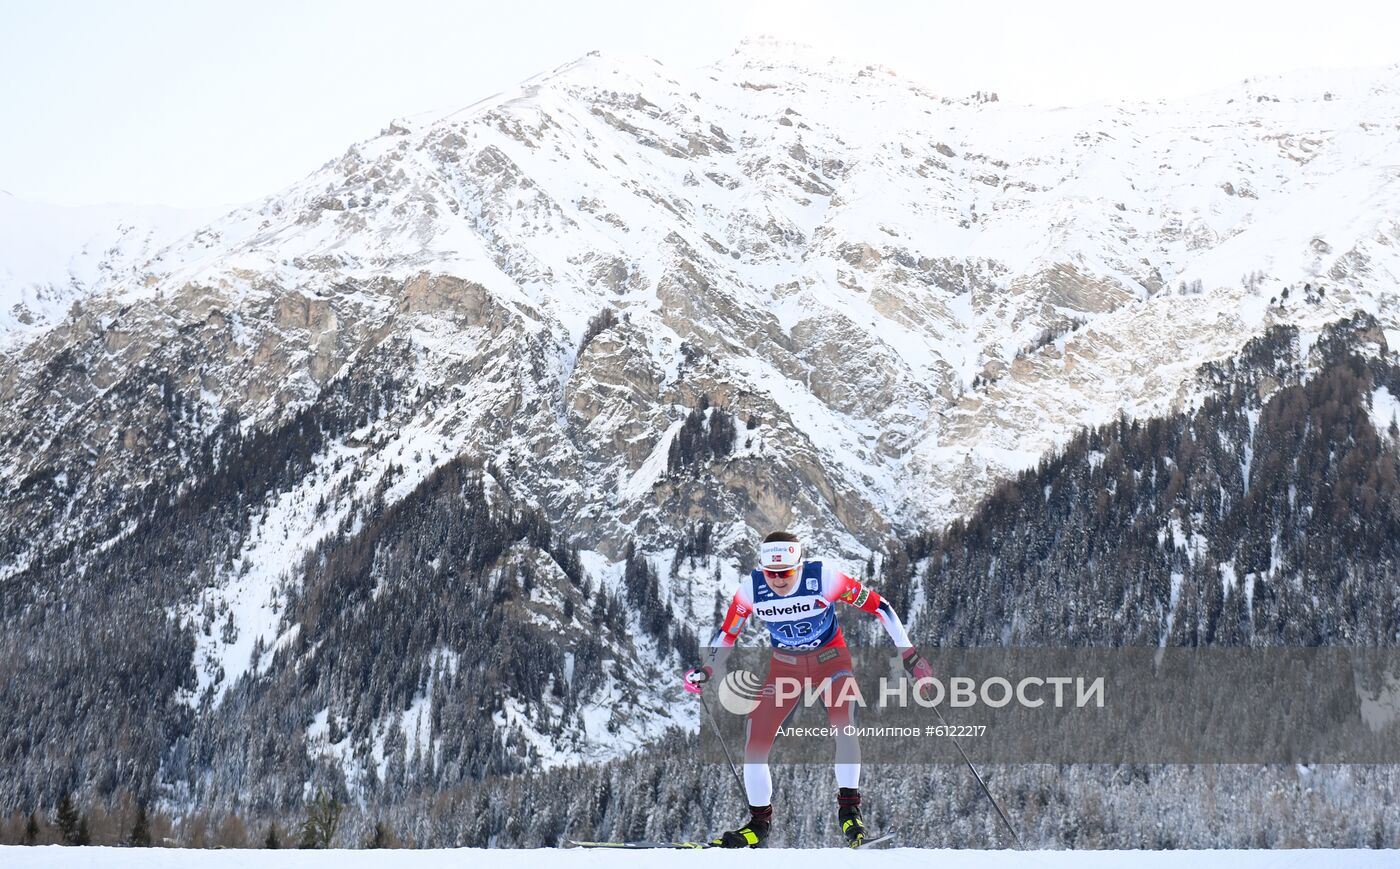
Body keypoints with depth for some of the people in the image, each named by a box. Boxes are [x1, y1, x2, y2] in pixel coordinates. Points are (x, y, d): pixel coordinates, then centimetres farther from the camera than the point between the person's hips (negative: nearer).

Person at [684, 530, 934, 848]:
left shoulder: (823, 577, -26)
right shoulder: (751, 588, -18)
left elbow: (877, 605, -17)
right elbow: (727, 634, -1)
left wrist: (909, 654, -16)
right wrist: (704, 672, -12)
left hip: (830, 658, -3)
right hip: (785, 666, 3)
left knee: (844, 724, -30)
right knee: (754, 743, -5)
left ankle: (849, 808, -17)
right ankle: (759, 824, 13)